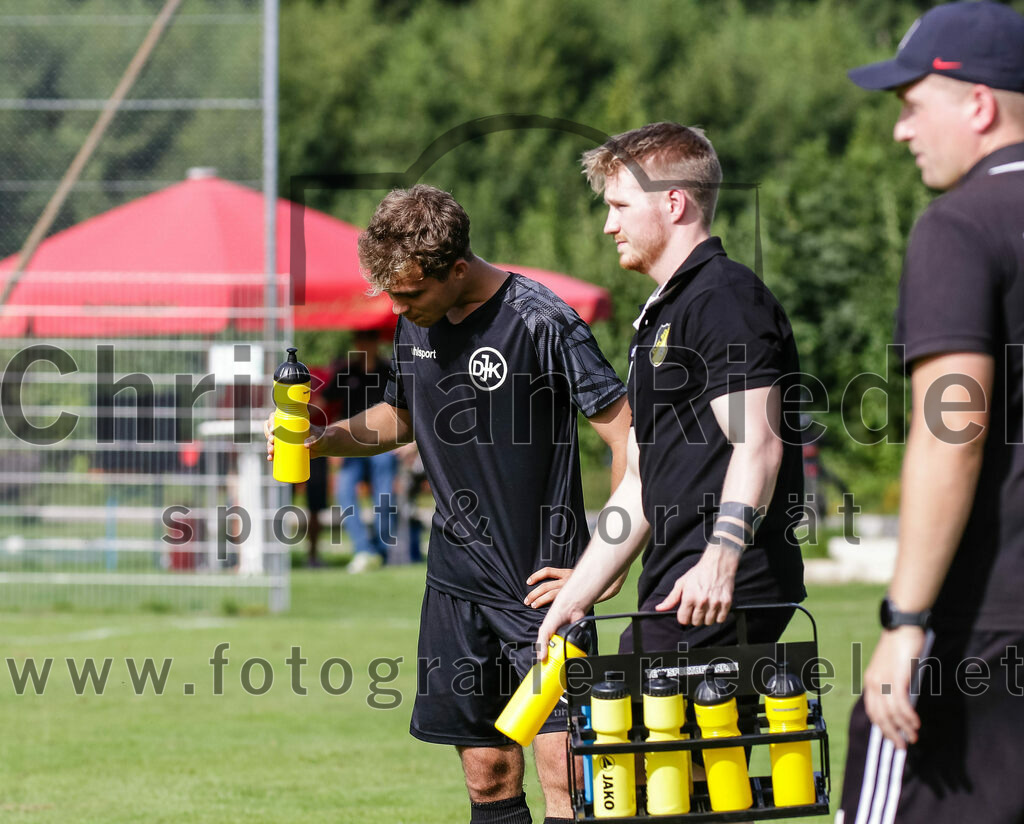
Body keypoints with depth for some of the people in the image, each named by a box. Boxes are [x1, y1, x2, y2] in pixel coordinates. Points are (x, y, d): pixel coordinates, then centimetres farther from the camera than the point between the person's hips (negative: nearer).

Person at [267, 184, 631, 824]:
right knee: (489, 773, 7)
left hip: (543, 578, -6)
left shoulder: (541, 322, -15)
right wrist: (324, 439, 6)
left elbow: (627, 437, -15)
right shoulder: (416, 323, 7)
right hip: (457, 579, 6)